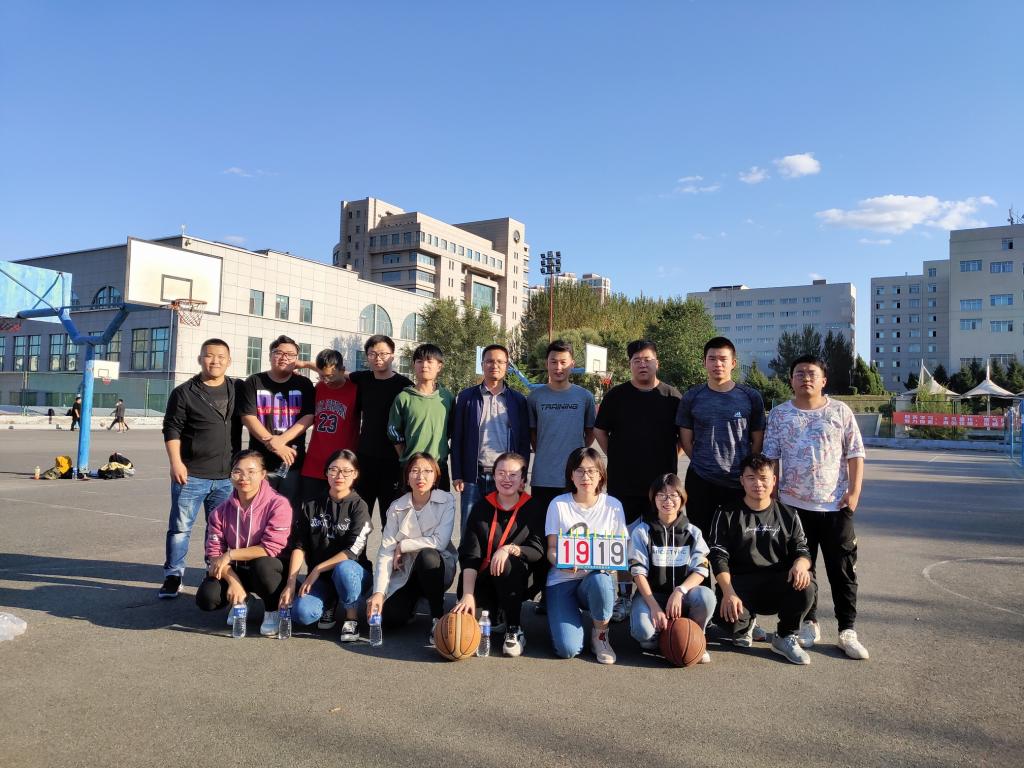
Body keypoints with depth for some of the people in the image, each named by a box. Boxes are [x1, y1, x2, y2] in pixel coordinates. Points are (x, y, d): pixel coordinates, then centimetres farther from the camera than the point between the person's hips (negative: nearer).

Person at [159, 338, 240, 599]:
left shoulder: (238, 391, 8)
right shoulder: (184, 392, 0)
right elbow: (172, 429, -2)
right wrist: (175, 462, -12)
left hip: (227, 476, 3)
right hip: (190, 474, -2)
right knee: (180, 527, 1)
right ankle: (173, 576, 14)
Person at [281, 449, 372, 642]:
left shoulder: (359, 507, -4)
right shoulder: (311, 506, 6)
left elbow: (353, 551, -14)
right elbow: (298, 546, 0)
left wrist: (317, 570, -17)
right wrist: (291, 582, -12)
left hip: (352, 572, -2)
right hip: (318, 578, 3)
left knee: (343, 569, -38)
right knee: (302, 613, -26)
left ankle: (351, 618, -11)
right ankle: (329, 603, 10)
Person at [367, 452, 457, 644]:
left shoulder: (446, 501, -11)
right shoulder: (397, 507, -5)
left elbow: (440, 541, -22)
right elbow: (385, 552, -11)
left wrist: (402, 546, -13)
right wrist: (379, 592, -23)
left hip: (437, 567, -2)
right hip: (406, 573, 2)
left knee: (426, 555, -36)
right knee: (389, 618, -20)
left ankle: (437, 617, -17)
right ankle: (414, 600, 17)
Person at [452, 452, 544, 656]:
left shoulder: (532, 509, -2)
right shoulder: (481, 507, 0)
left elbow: (538, 551, -11)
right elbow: (469, 555, -8)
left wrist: (508, 549, -30)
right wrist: (467, 595, -20)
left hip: (516, 583, -1)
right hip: (483, 580, 2)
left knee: (507, 563, -35)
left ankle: (515, 630, -14)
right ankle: (493, 614, 14)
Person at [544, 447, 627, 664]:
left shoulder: (613, 506, 2)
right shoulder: (558, 504, 0)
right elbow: (551, 549, -1)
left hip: (598, 576, 1)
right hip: (562, 580, -1)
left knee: (600, 581, -39)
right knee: (567, 649, -22)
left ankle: (600, 635, -7)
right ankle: (573, 615, 16)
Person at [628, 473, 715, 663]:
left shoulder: (692, 532, 5)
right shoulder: (642, 532, -1)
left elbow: (701, 571, -4)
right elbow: (638, 573, -8)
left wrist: (679, 591, -23)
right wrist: (655, 607, -20)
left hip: (682, 594, 2)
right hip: (651, 594, -2)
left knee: (706, 596, -32)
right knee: (644, 632, -33)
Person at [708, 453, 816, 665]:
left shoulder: (787, 515, 12)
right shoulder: (727, 514, 4)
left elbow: (802, 550, 9)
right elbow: (718, 557, -3)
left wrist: (800, 563, -18)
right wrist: (728, 592, -19)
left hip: (778, 584, 2)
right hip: (741, 584, -1)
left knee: (806, 584, -31)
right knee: (730, 615, -32)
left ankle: (785, 637, -2)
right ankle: (744, 626, 11)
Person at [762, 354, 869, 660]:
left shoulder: (840, 411, 3)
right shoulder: (779, 414, 4)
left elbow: (855, 454, 2)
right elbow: (770, 457, 5)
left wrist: (854, 491, -6)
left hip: (836, 504, -1)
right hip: (794, 504, 1)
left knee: (843, 570, 2)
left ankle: (847, 631, 12)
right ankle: (808, 624, 23)